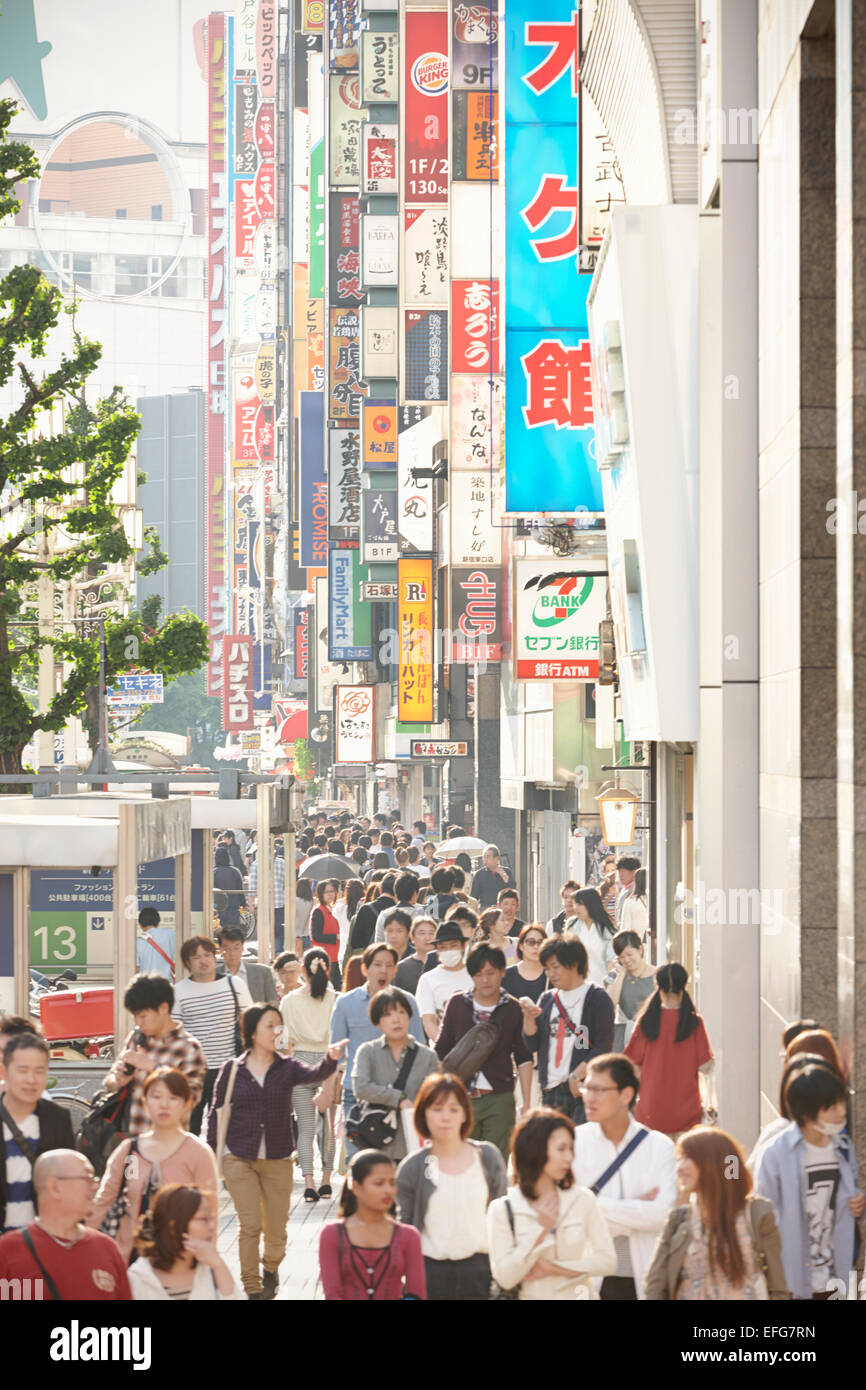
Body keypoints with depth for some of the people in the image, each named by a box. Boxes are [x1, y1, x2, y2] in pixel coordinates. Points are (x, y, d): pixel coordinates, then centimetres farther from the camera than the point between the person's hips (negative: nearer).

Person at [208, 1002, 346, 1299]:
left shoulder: (287, 1068, 0)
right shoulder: (232, 1070, -1)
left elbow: (314, 1075, -21)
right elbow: (217, 1115, 4)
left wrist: (330, 1060, -43)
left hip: (278, 1159, 2)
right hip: (239, 1159, -2)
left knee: (276, 1227, 9)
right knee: (250, 1224, -8)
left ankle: (271, 1268, 40)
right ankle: (251, 1288, 4)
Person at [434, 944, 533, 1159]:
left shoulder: (513, 1009, 2)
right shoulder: (457, 1004, 4)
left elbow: (523, 1058, 8)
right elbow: (442, 1052, 11)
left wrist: (526, 1102, 4)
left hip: (499, 1099, -1)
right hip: (461, 1097, 1)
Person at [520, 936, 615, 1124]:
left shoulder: (596, 998, 0)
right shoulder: (547, 999, 16)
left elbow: (603, 1045, -7)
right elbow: (533, 1045, 13)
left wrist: (576, 1076, -14)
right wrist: (528, 1017, -4)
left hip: (584, 1088, -5)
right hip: (552, 1089, 5)